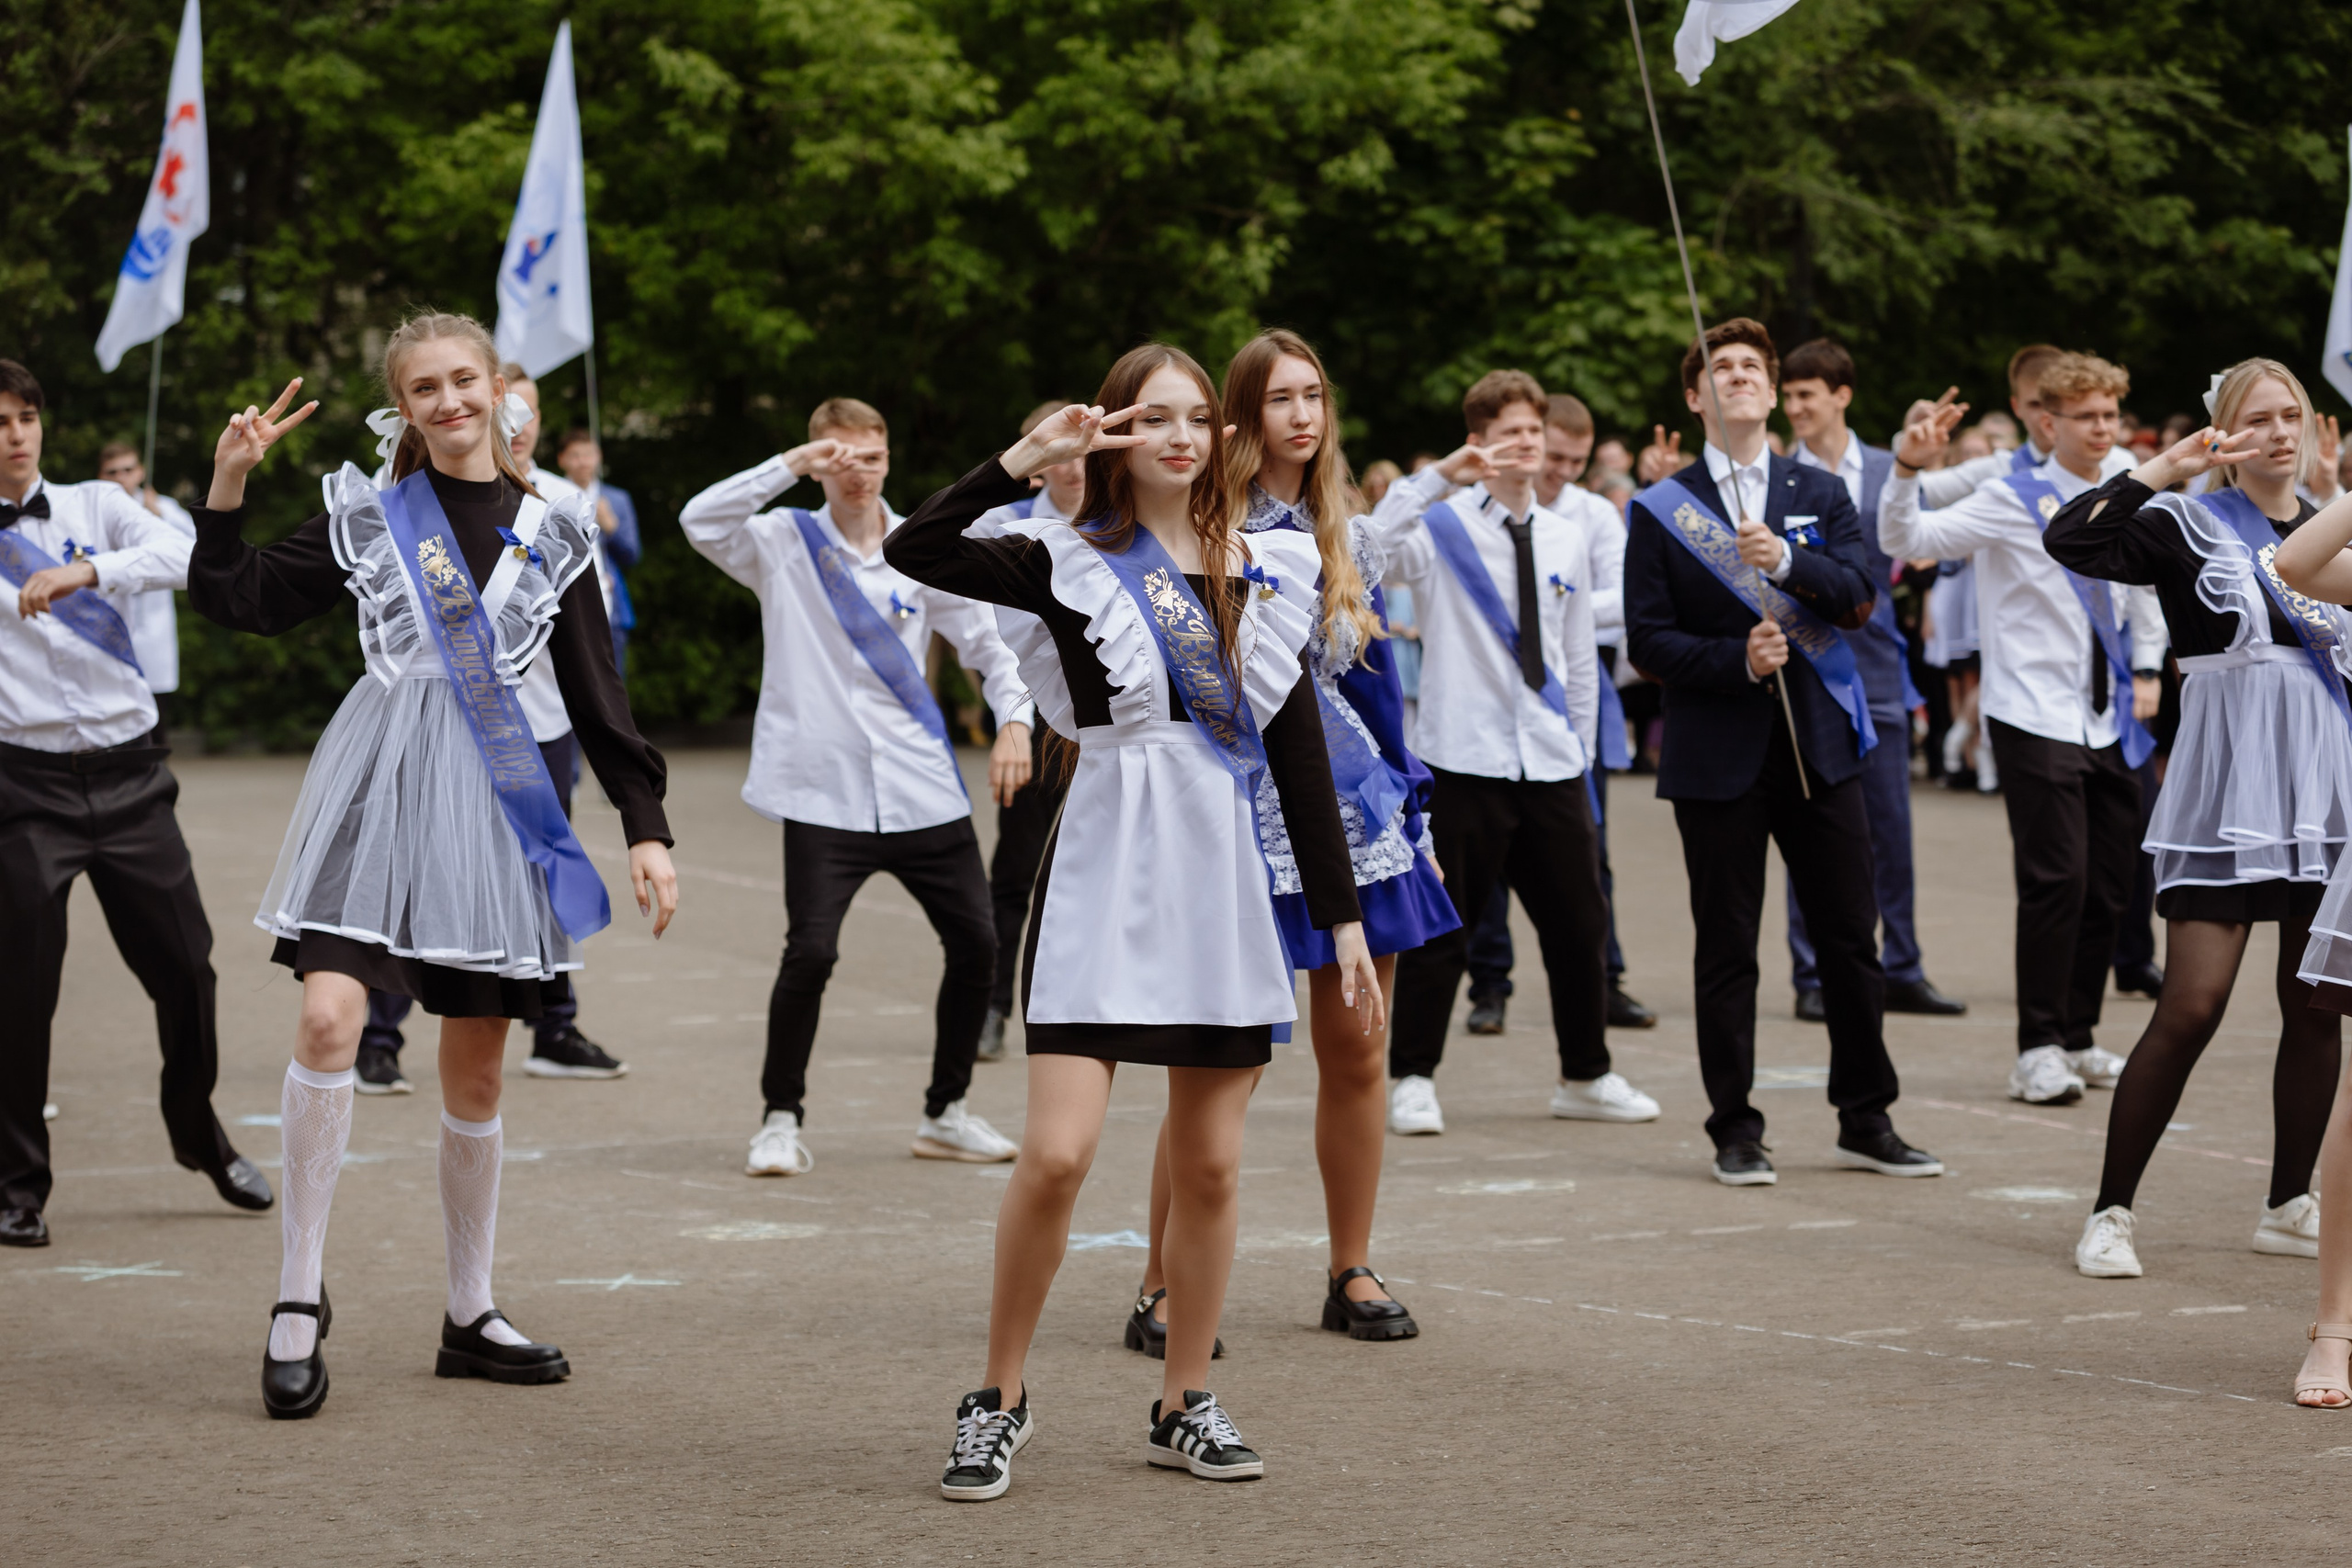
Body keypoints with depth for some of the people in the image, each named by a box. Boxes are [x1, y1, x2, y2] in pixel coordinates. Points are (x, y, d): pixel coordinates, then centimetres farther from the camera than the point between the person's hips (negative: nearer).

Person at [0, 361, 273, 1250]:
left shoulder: (96, 508, 7)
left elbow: (180, 558, -13)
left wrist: (87, 571, -28)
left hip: (127, 771, 2)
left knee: (184, 963, 8)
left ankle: (200, 1134, 32)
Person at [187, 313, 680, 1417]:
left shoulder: (551, 532, 11)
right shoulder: (369, 515, 8)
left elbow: (597, 695, 11)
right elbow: (238, 602, 9)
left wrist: (645, 827, 5)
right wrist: (228, 488, -2)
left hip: (490, 795, 2)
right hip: (377, 779, -2)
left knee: (475, 1074, 6)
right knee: (330, 1016, -20)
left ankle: (470, 1317, 20)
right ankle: (300, 1298, -10)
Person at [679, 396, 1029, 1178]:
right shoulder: (785, 543, 2)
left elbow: (984, 643, 14)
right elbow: (701, 521, -15)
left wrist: (1013, 715, -3)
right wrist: (790, 466, -19)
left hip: (924, 791, 3)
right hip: (824, 791, -3)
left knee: (975, 942, 3)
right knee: (810, 952, -15)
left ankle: (946, 1113, 21)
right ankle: (781, 1119, 2)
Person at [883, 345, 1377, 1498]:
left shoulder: (1256, 583, 10)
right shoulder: (1070, 565, 0)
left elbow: (1300, 756, 10)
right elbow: (913, 551, -16)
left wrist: (1342, 918, 6)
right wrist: (1025, 458, -19)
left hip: (1223, 883, 4)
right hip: (1105, 878, -4)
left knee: (1210, 1165, 7)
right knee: (1056, 1155, -11)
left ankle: (1186, 1406, 20)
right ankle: (1000, 1401, 5)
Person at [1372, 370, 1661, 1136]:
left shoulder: (1568, 540, 12)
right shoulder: (1444, 528, -2)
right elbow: (1373, 546, -24)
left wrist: (1584, 751, 15)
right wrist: (1441, 477, -29)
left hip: (1552, 761, 5)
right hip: (1467, 758, -5)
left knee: (1579, 926, 10)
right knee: (1440, 928, -1)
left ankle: (1586, 1077, 24)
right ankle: (1413, 1080, 9)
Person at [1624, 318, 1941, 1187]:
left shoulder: (1820, 494, 10)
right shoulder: (1660, 511, 3)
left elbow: (1859, 595, -4)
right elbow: (1648, 641, -2)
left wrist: (1788, 562, -21)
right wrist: (1736, 661, -17)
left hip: (1817, 745, 2)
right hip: (1718, 756, -2)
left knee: (1851, 939, 5)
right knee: (1727, 951, 1)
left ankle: (1866, 1122, 15)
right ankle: (1735, 1131, 9)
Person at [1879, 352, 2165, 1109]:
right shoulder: (2013, 499, -7)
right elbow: (1904, 538, -14)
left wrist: (2147, 669, 18)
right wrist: (1909, 468, -29)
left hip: (2110, 719, 6)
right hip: (2036, 719, -6)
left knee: (2110, 884, 9)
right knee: (2056, 880, -13)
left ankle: (2077, 1039, 21)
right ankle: (2039, 1051, -6)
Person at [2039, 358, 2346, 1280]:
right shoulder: (2188, 527, -3)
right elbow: (2069, 541, -18)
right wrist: (2162, 470, -20)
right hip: (2225, 792, -5)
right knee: (2191, 1009, -10)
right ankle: (2112, 1212, -2)